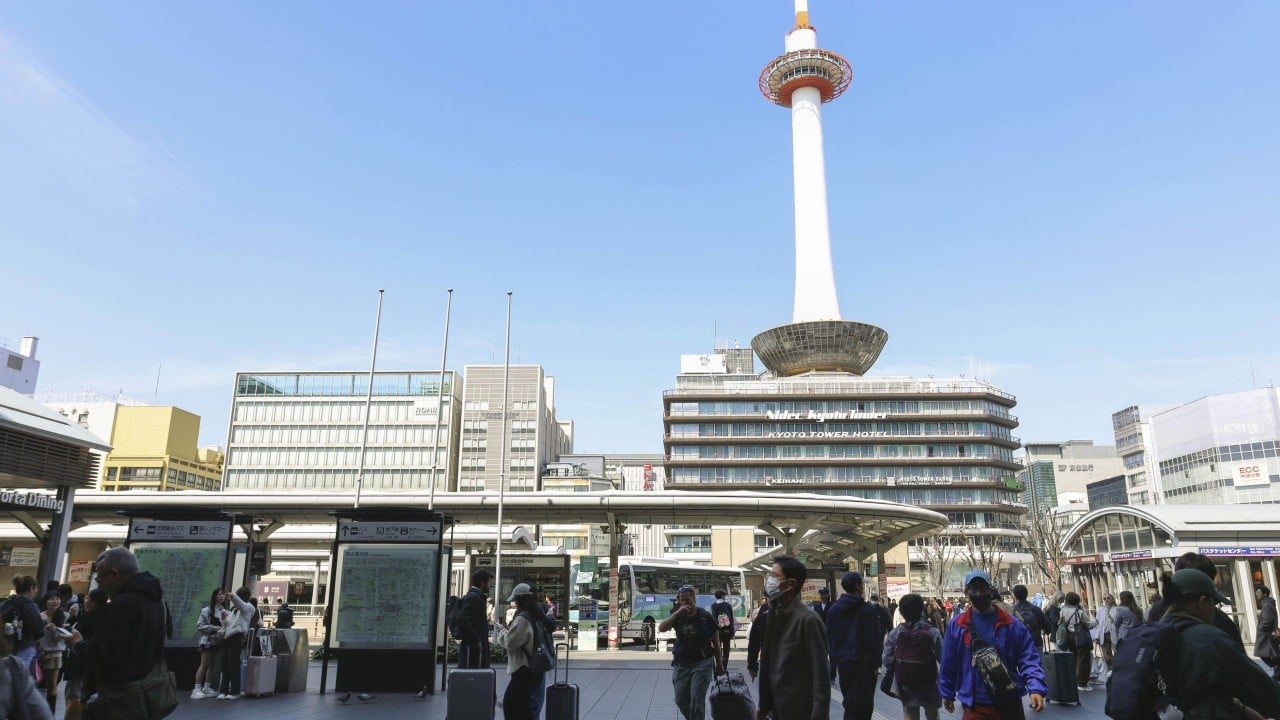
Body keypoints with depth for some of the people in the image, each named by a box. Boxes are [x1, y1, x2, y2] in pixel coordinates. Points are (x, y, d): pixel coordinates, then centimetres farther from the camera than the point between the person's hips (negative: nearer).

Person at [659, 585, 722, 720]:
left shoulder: (705, 616, -7)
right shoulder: (677, 616, -1)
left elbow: (716, 642, 2)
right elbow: (661, 628, -18)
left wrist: (719, 664, 8)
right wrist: (677, 612, -26)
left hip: (702, 663, -3)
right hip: (681, 664, 3)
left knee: (697, 700, -10)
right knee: (681, 701, 10)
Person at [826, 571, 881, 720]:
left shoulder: (833, 609, 3)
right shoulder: (867, 609, -14)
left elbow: (829, 637, 6)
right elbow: (873, 639, -15)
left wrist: (835, 657, 14)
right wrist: (876, 663, -7)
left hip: (842, 661, 6)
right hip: (862, 663, -6)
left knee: (849, 700, 19)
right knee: (861, 705, 0)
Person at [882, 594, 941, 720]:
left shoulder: (894, 633, -10)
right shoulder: (933, 632, -13)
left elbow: (886, 659, -10)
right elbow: (942, 657, -14)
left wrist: (890, 672, 11)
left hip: (906, 685, 1)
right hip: (929, 683, -1)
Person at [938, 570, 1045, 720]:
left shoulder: (1011, 624, -4)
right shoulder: (956, 626, -3)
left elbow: (1028, 658, -6)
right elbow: (949, 663, 5)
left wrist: (1035, 688, -20)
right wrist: (947, 693, 11)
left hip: (1009, 703, 1)